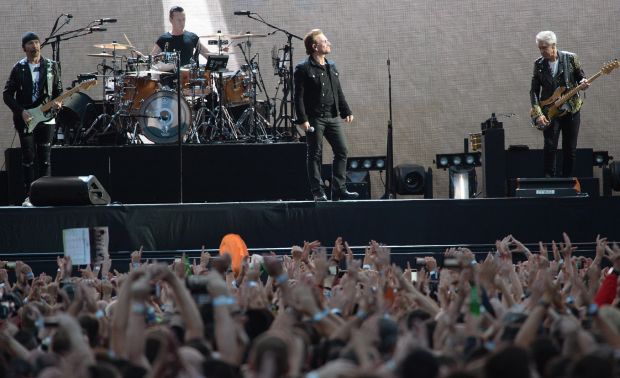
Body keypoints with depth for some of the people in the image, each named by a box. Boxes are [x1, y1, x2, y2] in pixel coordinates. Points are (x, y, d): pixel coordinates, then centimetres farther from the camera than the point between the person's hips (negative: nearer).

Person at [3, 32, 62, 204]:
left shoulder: (51, 66, 6)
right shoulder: (19, 69, 0)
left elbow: (58, 90, 13)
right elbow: (7, 94, 1)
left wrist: (58, 102, -9)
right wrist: (21, 112, -11)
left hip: (46, 118, 1)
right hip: (25, 119, -1)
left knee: (45, 159, -2)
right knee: (28, 158, 0)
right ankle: (30, 195, 5)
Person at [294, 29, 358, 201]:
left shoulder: (331, 67, 14)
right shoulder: (303, 69, -7)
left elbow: (339, 92, 20)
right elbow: (299, 97, -10)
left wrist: (346, 111, 13)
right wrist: (303, 119, -16)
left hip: (332, 117, 6)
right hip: (314, 119, -6)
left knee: (342, 151, 2)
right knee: (315, 155, -1)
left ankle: (339, 190, 7)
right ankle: (317, 192, 4)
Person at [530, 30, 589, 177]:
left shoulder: (570, 58, -3)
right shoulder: (539, 64, 0)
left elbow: (581, 77, 8)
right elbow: (534, 91, 1)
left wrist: (583, 83, -17)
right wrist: (538, 114, -10)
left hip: (571, 110, 0)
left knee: (570, 149, 4)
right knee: (550, 146, -12)